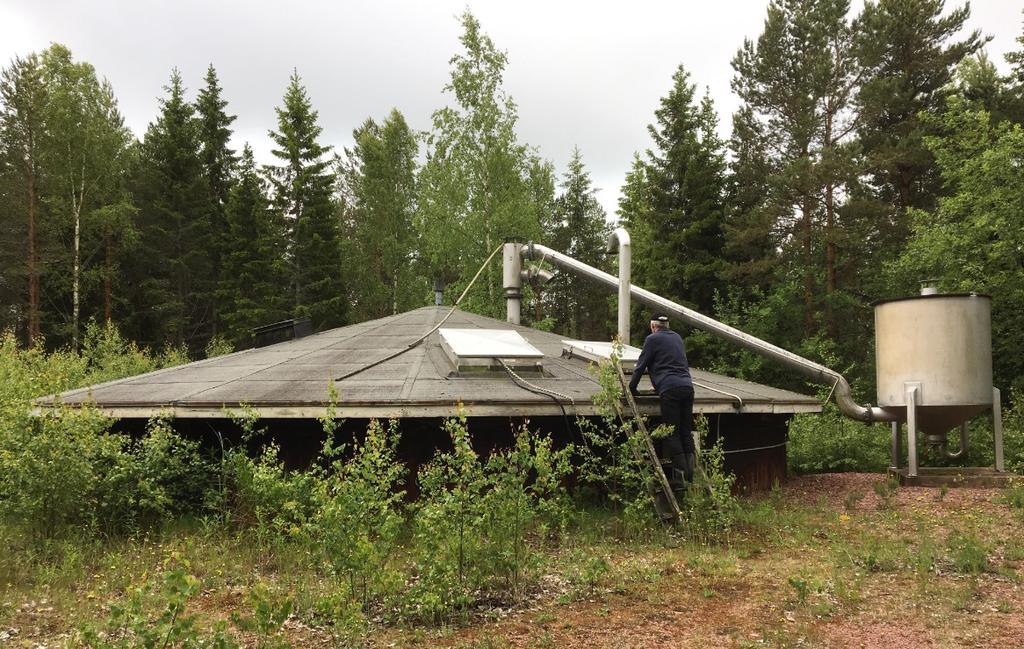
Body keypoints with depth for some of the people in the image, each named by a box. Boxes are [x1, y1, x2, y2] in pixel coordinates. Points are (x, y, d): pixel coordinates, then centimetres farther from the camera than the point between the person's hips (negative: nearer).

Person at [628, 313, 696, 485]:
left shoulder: (652, 339, 4)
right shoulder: (677, 338, 25)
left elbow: (641, 365, 4)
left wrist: (632, 387, 16)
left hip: (670, 389, -6)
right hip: (687, 386, 6)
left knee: (672, 433, -2)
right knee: (686, 431, 10)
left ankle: (680, 472, -6)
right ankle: (690, 471, 6)